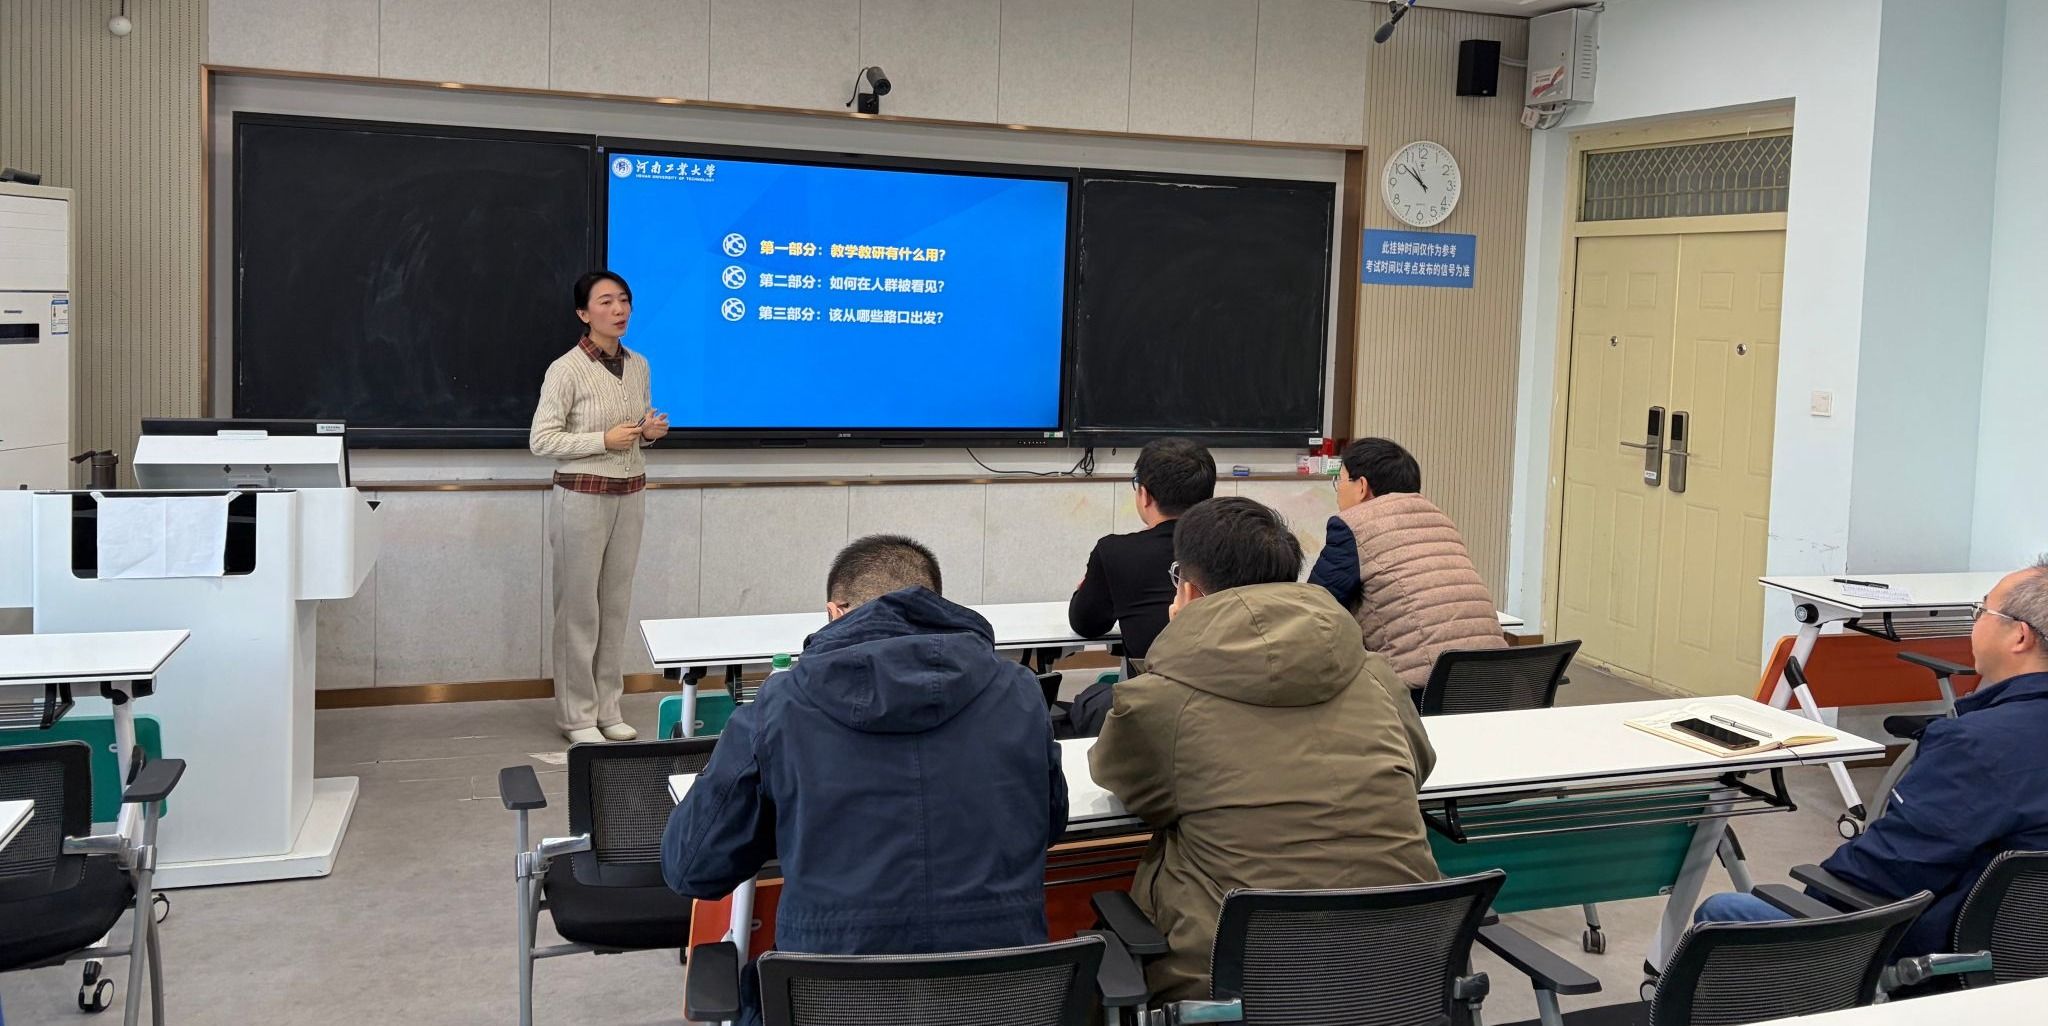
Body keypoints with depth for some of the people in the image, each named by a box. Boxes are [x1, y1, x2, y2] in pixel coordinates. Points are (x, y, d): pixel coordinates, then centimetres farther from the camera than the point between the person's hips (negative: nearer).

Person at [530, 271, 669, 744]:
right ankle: (577, 716, 10)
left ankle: (608, 708, 19)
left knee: (617, 604, 9)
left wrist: (651, 430, -2)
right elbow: (541, 440, -13)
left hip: (629, 496, 6)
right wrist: (604, 441, -20)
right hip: (582, 497, -6)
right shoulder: (566, 369, -11)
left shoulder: (638, 366, 8)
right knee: (579, 607, 1)